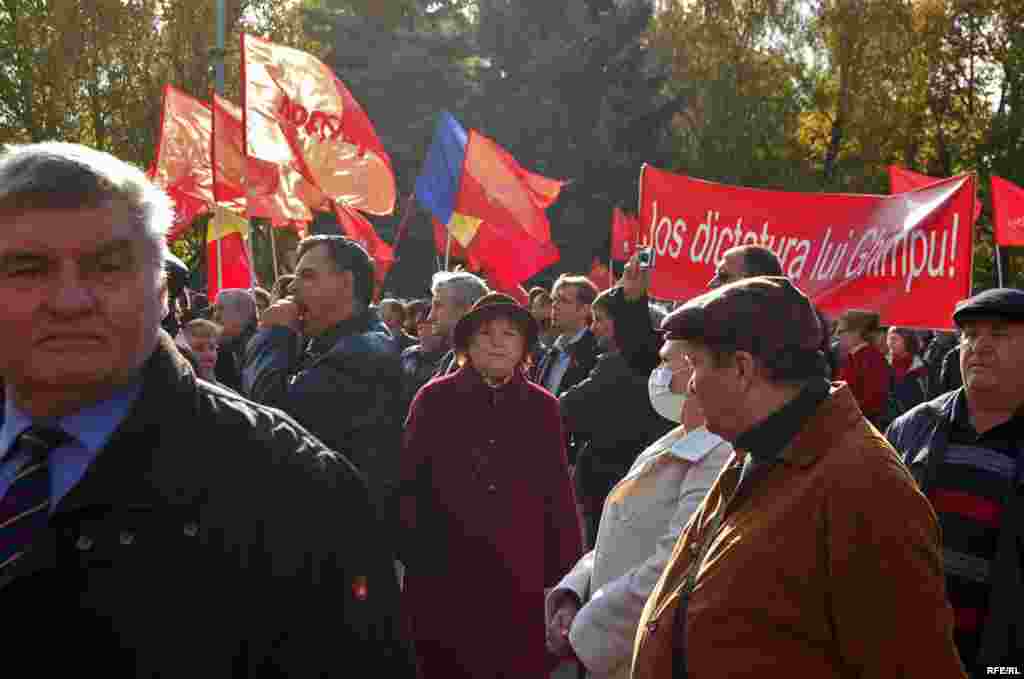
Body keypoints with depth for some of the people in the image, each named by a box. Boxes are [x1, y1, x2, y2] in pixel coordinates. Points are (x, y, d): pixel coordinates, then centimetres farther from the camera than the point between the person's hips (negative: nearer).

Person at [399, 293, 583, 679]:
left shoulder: (542, 407, 6)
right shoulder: (434, 399, 1)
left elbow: (559, 496, 6)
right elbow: (407, 483, 1)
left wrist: (565, 576, 4)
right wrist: (407, 557, -3)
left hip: (520, 575, 1)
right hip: (444, 574, -1)